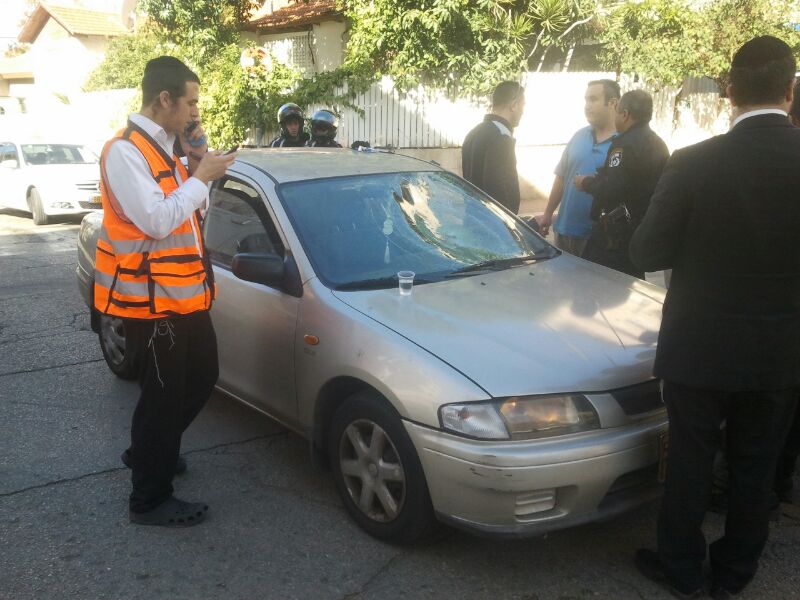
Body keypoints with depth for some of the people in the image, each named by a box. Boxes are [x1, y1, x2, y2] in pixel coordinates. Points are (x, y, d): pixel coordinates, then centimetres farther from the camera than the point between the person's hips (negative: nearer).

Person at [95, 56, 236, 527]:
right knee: (164, 395, -1)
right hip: (152, 298, -9)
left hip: (185, 294, 10)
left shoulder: (163, 149, 13)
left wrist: (196, 168, 1)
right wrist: (202, 176, -16)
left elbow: (190, 214, 14)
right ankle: (149, 500, 15)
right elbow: (157, 221, -25)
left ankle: (150, 450, 40)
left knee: (201, 378, 19)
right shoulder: (126, 151, -17)